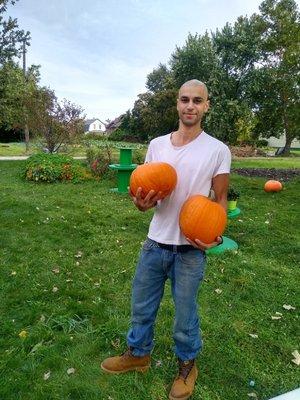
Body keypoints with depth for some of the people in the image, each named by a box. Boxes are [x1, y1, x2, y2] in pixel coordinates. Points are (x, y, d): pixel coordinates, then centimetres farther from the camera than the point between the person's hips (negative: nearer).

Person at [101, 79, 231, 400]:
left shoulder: (218, 150, -7)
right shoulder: (156, 144, 2)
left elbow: (220, 199, -1)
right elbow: (145, 189, 8)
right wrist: (141, 203, -16)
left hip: (191, 248, -3)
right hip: (155, 242, 4)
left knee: (185, 313, 14)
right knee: (141, 305, 19)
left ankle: (187, 365, 43)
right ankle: (138, 354, 46)